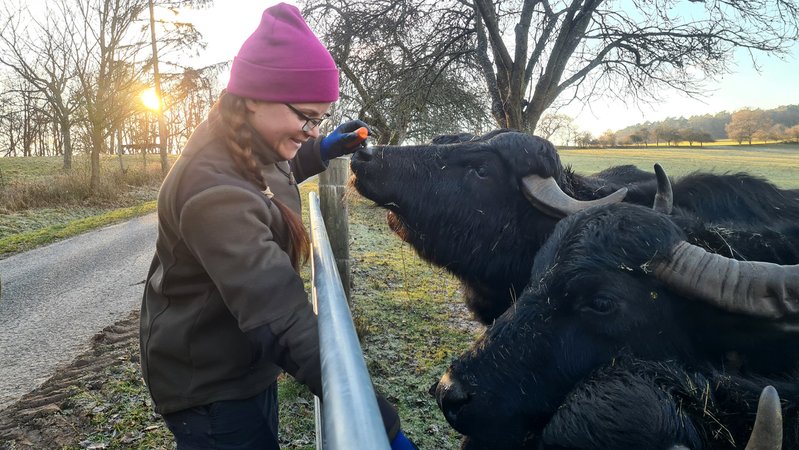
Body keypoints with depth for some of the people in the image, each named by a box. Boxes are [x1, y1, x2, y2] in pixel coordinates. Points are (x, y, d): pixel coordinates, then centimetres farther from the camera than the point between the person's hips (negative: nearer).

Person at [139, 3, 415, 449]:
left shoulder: (248, 152, -4)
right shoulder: (214, 191, -34)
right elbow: (281, 318, -42)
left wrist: (322, 151, 5)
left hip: (245, 365, 9)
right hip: (209, 386, -9)